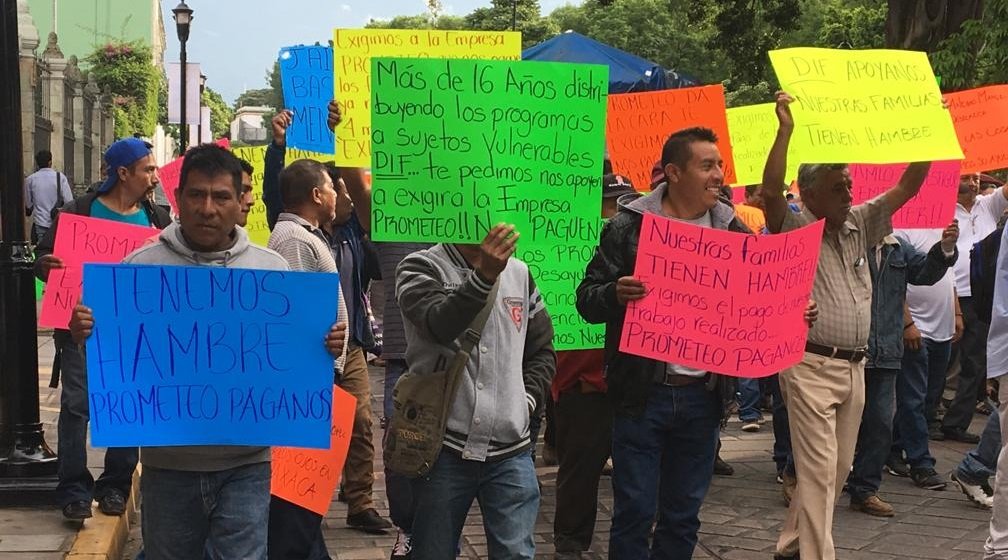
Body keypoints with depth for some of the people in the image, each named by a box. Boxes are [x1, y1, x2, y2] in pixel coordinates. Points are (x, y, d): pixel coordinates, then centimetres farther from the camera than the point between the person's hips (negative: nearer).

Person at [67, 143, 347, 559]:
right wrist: (85, 335, -16)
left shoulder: (272, 269, 3)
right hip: (167, 462, 1)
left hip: (245, 464, -1)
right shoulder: (140, 267, 0)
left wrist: (326, 348, -11)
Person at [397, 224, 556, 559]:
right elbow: (439, 326, -23)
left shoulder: (519, 273, 11)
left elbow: (542, 350, 21)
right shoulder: (421, 267, -3)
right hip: (442, 447, -3)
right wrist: (484, 276, -35)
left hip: (511, 449, 3)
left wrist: (528, 398, 5)